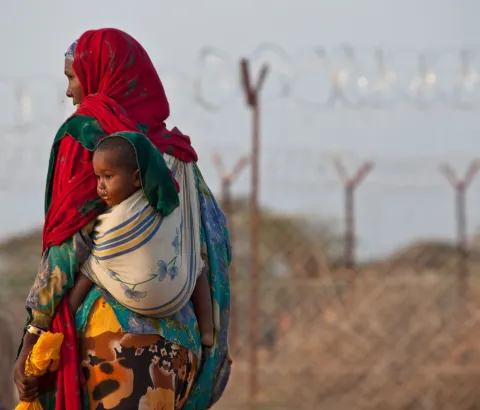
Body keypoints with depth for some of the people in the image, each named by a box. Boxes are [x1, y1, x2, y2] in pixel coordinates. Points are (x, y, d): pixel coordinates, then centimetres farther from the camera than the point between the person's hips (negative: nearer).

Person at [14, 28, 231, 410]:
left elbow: (67, 242, -9)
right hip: (177, 342, 6)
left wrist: (32, 334, -6)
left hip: (113, 329, -6)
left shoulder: (85, 134, -3)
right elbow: (217, 235, 12)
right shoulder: (174, 148, 14)